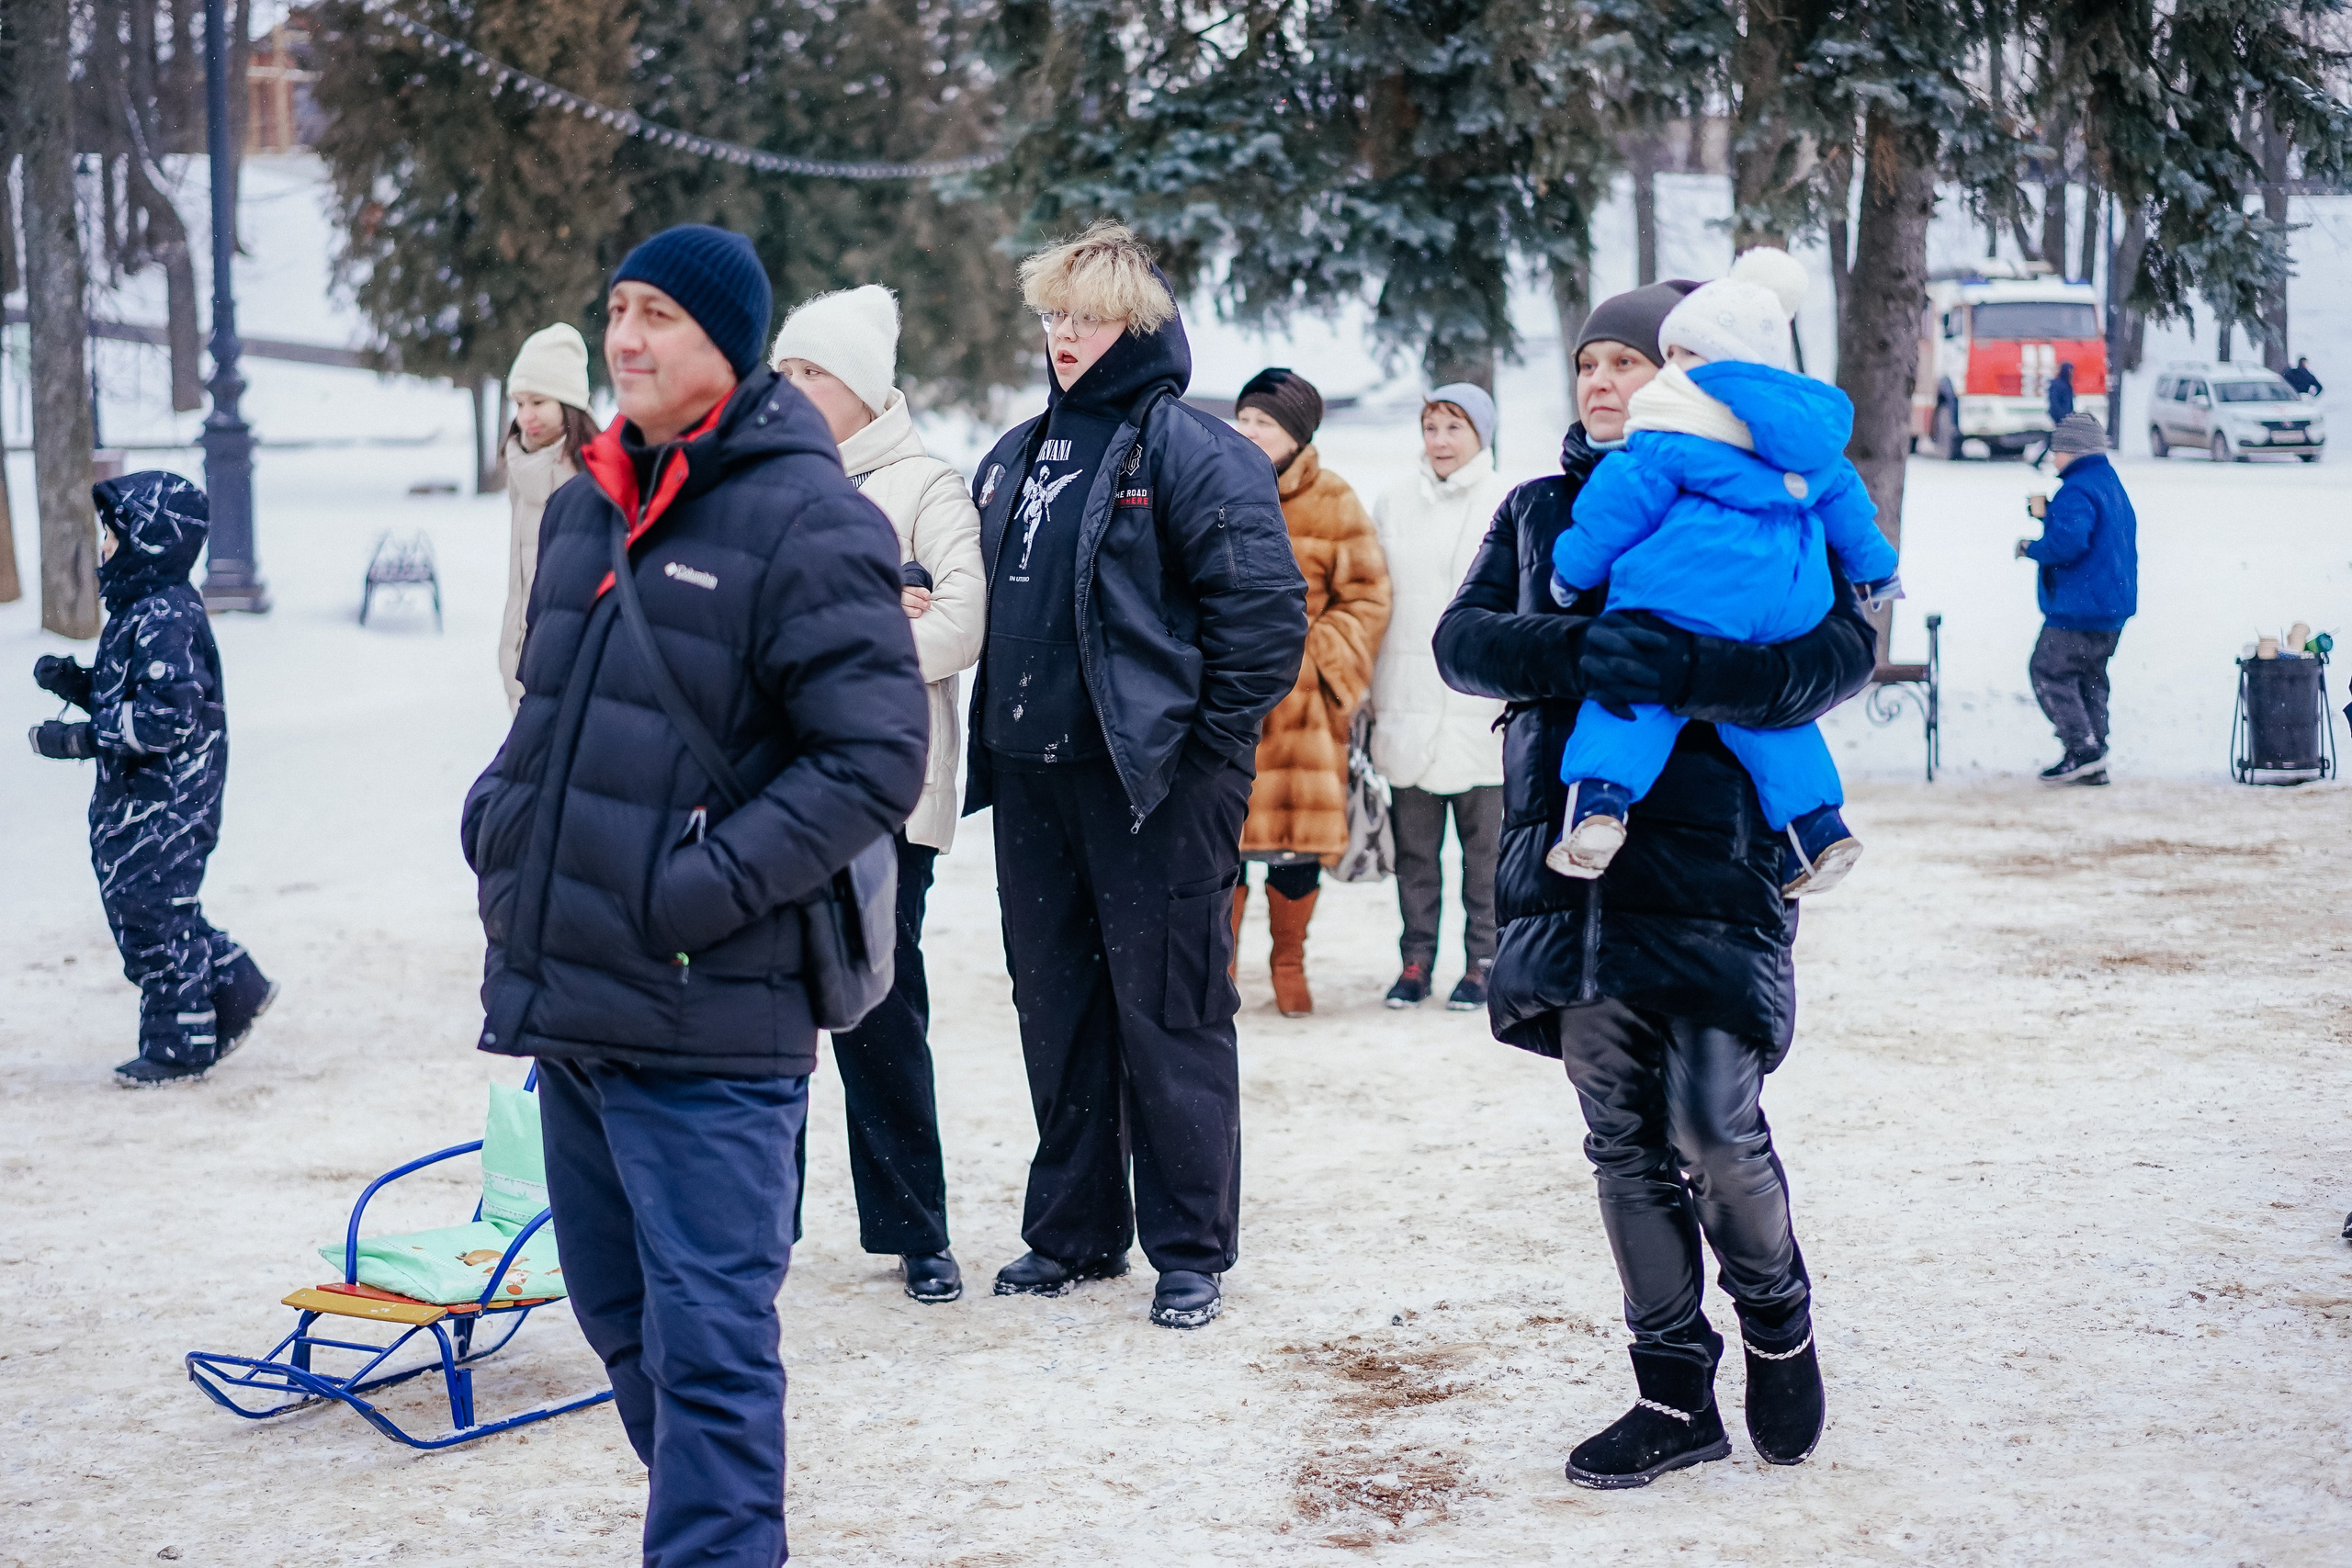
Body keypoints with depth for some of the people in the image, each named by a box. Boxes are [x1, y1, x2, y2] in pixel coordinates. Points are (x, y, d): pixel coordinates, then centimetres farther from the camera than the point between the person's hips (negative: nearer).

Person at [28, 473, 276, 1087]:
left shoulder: (166, 617, -20)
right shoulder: (139, 609, 13)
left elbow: (169, 714, -27)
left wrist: (83, 738, -26)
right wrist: (75, 682, 4)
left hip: (166, 801, -10)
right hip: (133, 797, 10)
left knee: (154, 912, -2)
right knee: (137, 906, 15)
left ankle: (179, 1046, 8)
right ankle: (234, 988, 25)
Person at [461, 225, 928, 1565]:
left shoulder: (807, 519, -11)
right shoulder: (589, 509, 14)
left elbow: (874, 757, -15)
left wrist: (711, 885, -20)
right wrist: (500, 810, 10)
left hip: (704, 1022, -8)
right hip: (564, 1000, 9)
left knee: (706, 1340, -7)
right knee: (624, 1317, 19)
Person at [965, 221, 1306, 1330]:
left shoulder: (1193, 451, -9)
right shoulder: (1015, 458, 14)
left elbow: (1266, 610, -13)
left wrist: (1205, 746, -12)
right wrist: (992, 739, 15)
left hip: (1153, 781, -7)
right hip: (1031, 779, 7)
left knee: (1168, 1014, 0)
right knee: (1055, 1007, 14)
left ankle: (1191, 1250, 11)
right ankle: (1074, 1230, 26)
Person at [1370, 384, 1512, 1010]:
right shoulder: (1393, 504, 9)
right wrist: (1369, 690, 8)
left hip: (1483, 704, -3)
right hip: (1408, 705, 3)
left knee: (1485, 842, 2)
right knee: (1414, 843, 7)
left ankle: (1482, 960, 11)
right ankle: (1416, 958, 15)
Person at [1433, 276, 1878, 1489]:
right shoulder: (1540, 510, 14)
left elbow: (1844, 650, -12)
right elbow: (1462, 638, 1)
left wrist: (1685, 670, -25)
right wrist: (1581, 651, -19)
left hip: (1712, 858, -4)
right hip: (1572, 860, 4)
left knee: (1714, 1128, -8)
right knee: (1623, 1140, 7)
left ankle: (1777, 1321, 22)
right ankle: (1675, 1396, 17)